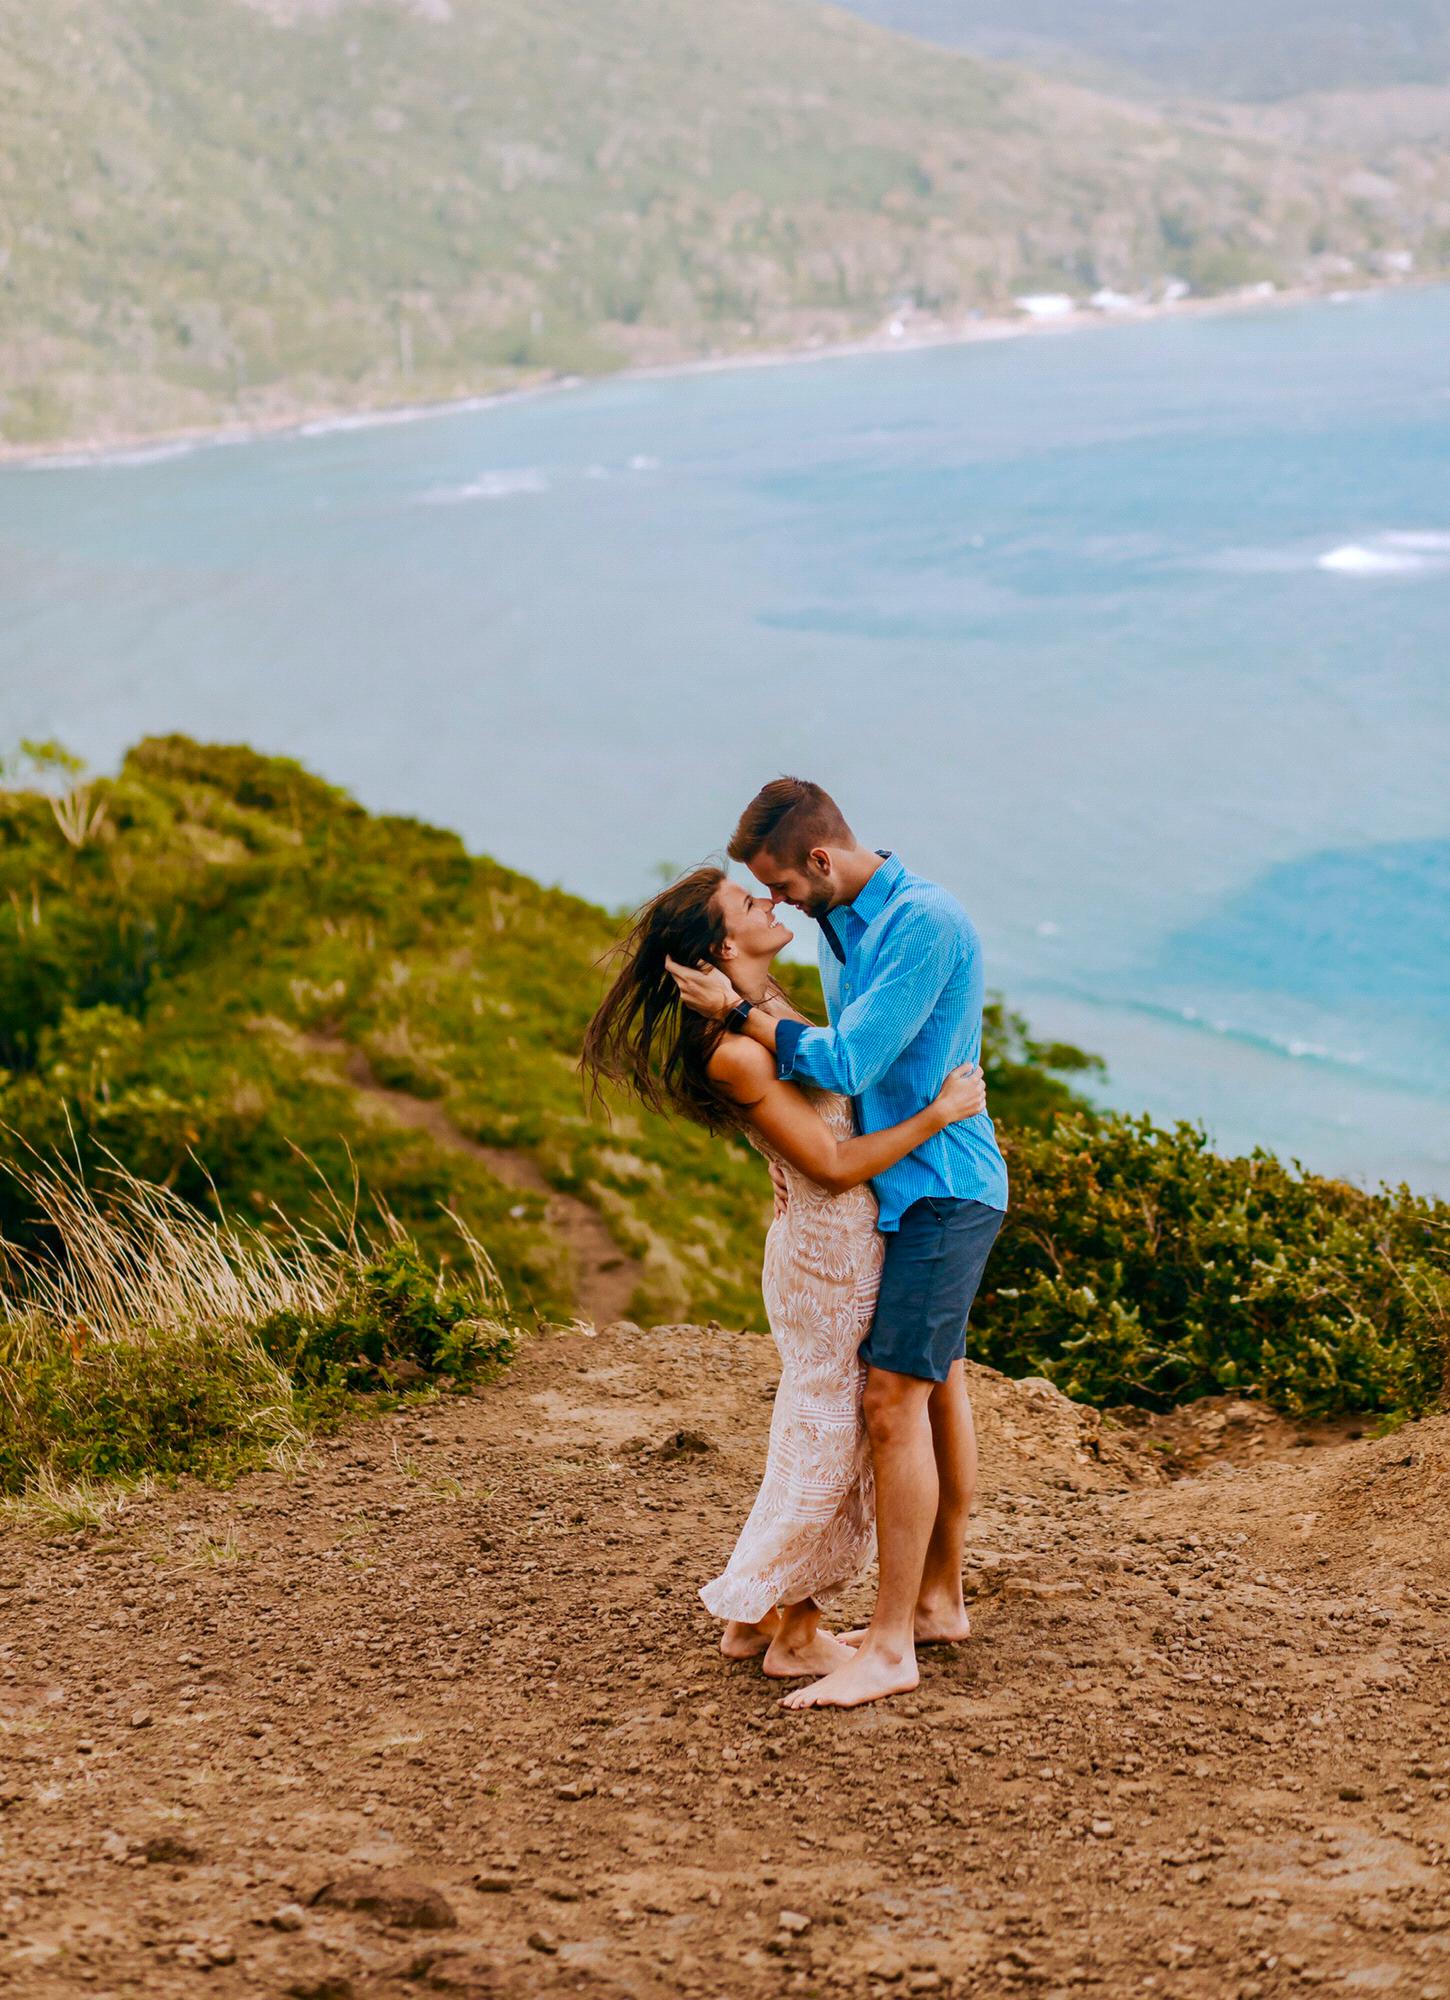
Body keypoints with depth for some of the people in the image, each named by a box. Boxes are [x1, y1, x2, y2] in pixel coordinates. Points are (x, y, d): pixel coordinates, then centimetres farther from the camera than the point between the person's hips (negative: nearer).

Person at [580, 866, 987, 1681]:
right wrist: (939, 1112, -18)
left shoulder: (765, 1005, 4)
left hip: (837, 1244, 10)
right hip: (830, 1252, -10)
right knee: (830, 1439, 2)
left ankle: (758, 1615, 28)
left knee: (821, 1437, 18)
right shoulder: (735, 1054, -24)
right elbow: (832, 1165, -21)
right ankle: (796, 1635, 16)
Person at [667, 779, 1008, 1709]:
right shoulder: (842, 922, 8)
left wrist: (738, 1012, -16)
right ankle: (938, 1602, 28)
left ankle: (890, 1649, -7)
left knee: (894, 1401, -11)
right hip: (904, 1186, 10)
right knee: (939, 1388, 17)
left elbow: (848, 1062, -24)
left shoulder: (926, 924, -21)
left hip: (943, 1191, -10)